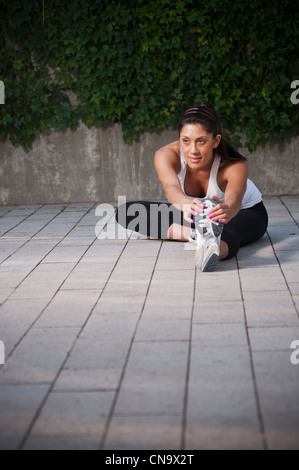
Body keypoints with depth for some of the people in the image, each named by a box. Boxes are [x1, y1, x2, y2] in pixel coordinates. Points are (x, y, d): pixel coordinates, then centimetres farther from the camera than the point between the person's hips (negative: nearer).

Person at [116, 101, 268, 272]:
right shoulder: (165, 156, -29)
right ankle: (195, 234, -31)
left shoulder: (236, 166, -33)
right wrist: (186, 204, -73)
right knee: (126, 213, -17)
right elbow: (171, 188, -49)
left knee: (229, 234, -43)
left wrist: (227, 210, -79)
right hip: (196, 216, 4)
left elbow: (234, 199, -54)